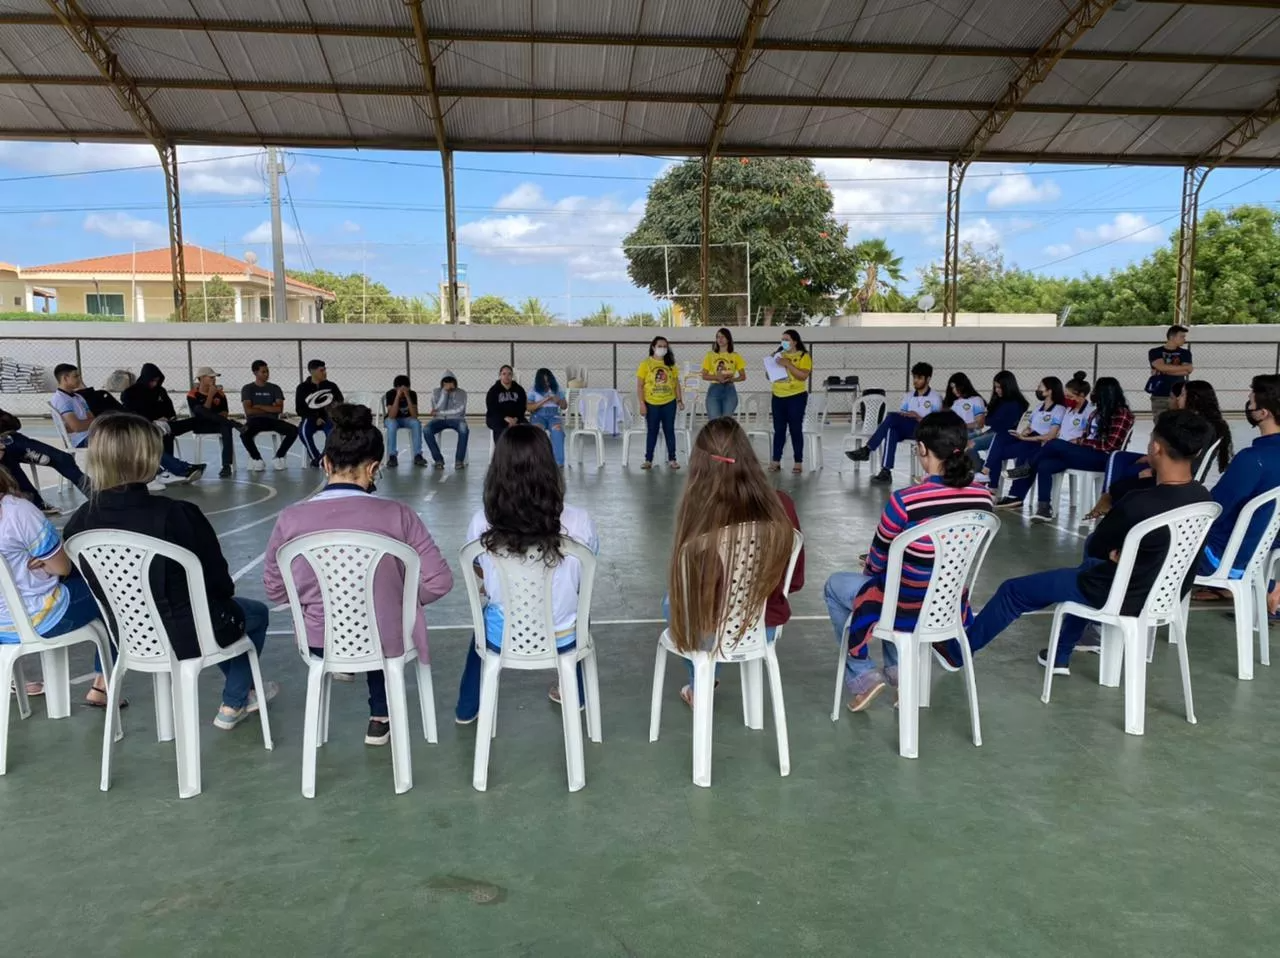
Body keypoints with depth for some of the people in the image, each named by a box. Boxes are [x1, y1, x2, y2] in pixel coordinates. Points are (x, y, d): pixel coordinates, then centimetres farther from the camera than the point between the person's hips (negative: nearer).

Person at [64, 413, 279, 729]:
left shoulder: (81, 521, -13)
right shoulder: (178, 514, -28)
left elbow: (88, 583, 4)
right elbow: (220, 583, -15)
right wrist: (223, 595, 9)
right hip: (189, 635, -6)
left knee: (229, 609, 34)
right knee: (255, 614, 26)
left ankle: (244, 690, 47)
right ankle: (233, 705, 32)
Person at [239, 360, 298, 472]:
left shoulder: (275, 388, 11)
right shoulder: (247, 388, 6)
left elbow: (279, 409, -2)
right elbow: (249, 411, -7)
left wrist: (259, 406, -5)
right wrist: (270, 409, -1)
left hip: (272, 420, 2)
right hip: (254, 421, -2)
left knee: (294, 430, -25)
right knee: (244, 434, -36)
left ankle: (279, 456, -6)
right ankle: (257, 459, -9)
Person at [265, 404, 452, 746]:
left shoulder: (291, 519, -14)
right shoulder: (397, 515, -20)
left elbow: (275, 589, -1)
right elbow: (439, 582, -15)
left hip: (320, 643, 2)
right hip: (385, 642, -1)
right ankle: (380, 717, 45)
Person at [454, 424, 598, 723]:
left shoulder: (482, 523, -18)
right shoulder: (578, 521, -21)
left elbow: (480, 575, 2)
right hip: (562, 639, 0)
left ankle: (467, 707, 48)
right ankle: (575, 694, 54)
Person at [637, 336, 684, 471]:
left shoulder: (670, 364, 6)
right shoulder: (645, 363, -4)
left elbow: (676, 383, 9)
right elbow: (639, 386, -5)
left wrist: (680, 400, 2)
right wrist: (642, 404, -10)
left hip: (669, 403, 2)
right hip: (652, 404, -2)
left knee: (669, 430, 8)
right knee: (652, 432, 6)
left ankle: (672, 459, 15)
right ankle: (648, 459, 14)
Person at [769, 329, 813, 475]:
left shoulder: (804, 356, -3)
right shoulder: (778, 355, 13)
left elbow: (804, 376, -16)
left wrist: (788, 364, -21)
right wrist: (773, 363, -5)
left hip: (796, 397, -5)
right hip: (778, 396, 5)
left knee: (795, 430, -3)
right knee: (778, 430, 5)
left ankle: (798, 462, 2)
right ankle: (776, 461, 7)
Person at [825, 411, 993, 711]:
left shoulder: (905, 501, -27)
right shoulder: (983, 497, -9)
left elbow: (877, 561, -10)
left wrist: (870, 567, 14)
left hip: (908, 609, -5)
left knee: (834, 585, 23)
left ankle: (863, 676, 22)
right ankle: (898, 669, 30)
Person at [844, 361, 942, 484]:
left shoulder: (935, 398, 3)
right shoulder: (909, 396, 19)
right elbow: (900, 414, 13)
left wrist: (917, 417, -16)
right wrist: (902, 415, -11)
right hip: (905, 429, 5)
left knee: (892, 417, -31)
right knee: (892, 430, -35)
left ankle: (867, 450, -32)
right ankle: (886, 471, -45)